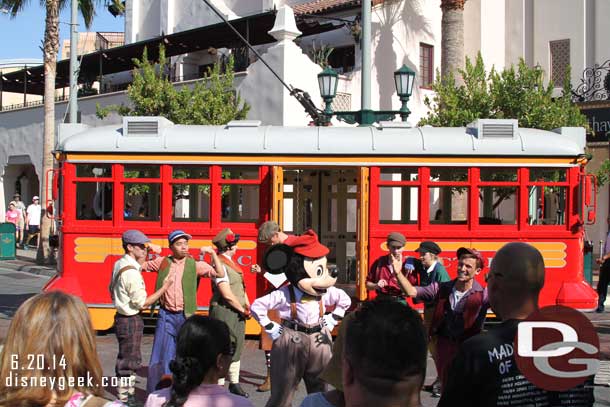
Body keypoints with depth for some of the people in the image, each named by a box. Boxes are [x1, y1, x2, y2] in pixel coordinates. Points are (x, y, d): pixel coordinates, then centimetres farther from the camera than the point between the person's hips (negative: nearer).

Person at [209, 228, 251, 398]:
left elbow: (242, 287, 17)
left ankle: (234, 383, 23)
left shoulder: (232, 263, 13)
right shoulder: (220, 265, -16)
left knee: (237, 347, 14)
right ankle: (219, 385, 3)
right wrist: (243, 310, -11)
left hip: (238, 313, 9)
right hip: (224, 312, -9)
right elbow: (227, 294, -20)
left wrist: (247, 307, 6)